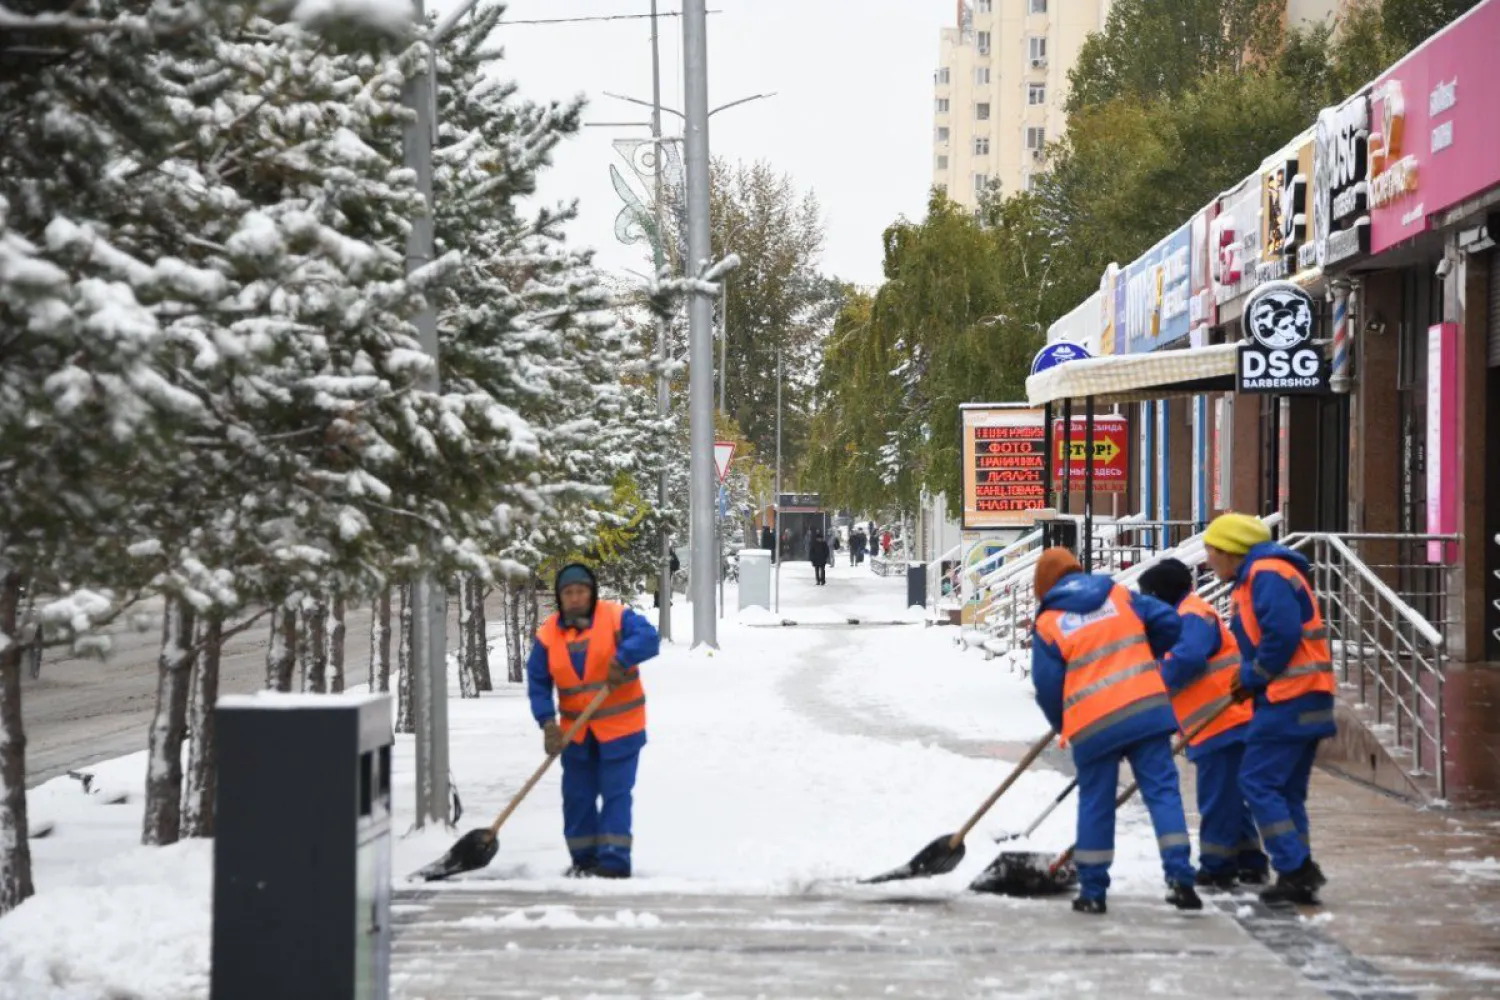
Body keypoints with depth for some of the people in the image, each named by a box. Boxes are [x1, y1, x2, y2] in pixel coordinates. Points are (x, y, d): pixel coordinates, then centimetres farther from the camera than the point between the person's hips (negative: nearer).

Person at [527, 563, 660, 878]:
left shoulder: (616, 617, -9)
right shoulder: (548, 634, -1)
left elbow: (648, 638, -23)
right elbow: (537, 681, -2)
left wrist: (622, 658, -38)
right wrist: (547, 722, -13)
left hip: (619, 728, -4)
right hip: (576, 732, 4)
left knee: (615, 793, -5)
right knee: (577, 796, 9)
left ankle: (614, 861, -3)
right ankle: (585, 859, 21)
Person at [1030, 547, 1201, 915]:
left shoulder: (1047, 624, 4)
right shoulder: (1120, 596, 12)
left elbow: (1047, 687, 2)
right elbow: (1169, 624, 7)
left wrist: (1062, 725, 20)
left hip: (1093, 724, -1)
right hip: (1147, 708, 1)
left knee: (1095, 804, 10)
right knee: (1162, 790, 3)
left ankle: (1092, 891, 15)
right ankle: (1180, 879, -6)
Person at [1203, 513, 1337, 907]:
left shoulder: (1266, 575, -13)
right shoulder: (1257, 577, 21)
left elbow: (1283, 633, -24)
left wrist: (1254, 675, -12)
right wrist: (1250, 676, 9)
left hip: (1289, 698, -11)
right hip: (1304, 698, 11)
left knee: (1257, 782, -9)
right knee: (1286, 789, 12)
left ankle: (1296, 867, -10)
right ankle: (1298, 875, 13)